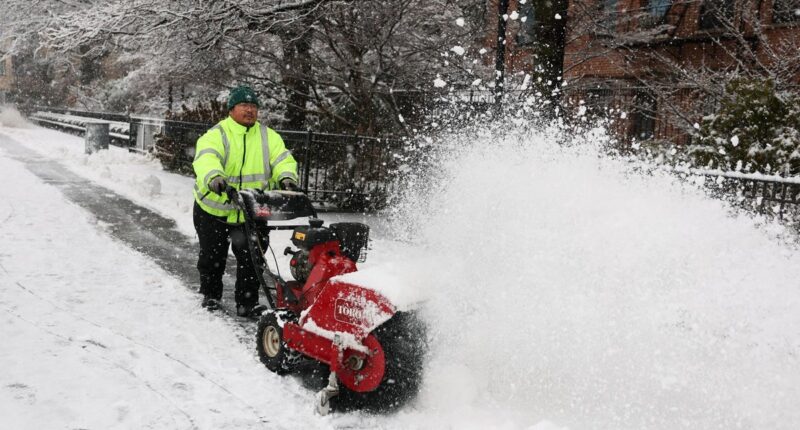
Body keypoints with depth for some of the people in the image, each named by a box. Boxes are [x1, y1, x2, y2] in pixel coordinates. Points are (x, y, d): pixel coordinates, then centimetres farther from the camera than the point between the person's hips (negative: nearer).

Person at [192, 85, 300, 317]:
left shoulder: (269, 137, 4)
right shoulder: (216, 135, -10)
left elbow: (283, 159, -8)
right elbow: (205, 158, -29)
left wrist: (287, 176, -31)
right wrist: (213, 177, -50)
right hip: (214, 210, -1)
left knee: (251, 259, 1)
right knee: (212, 257, 15)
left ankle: (247, 302, 15)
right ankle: (210, 294, 37)